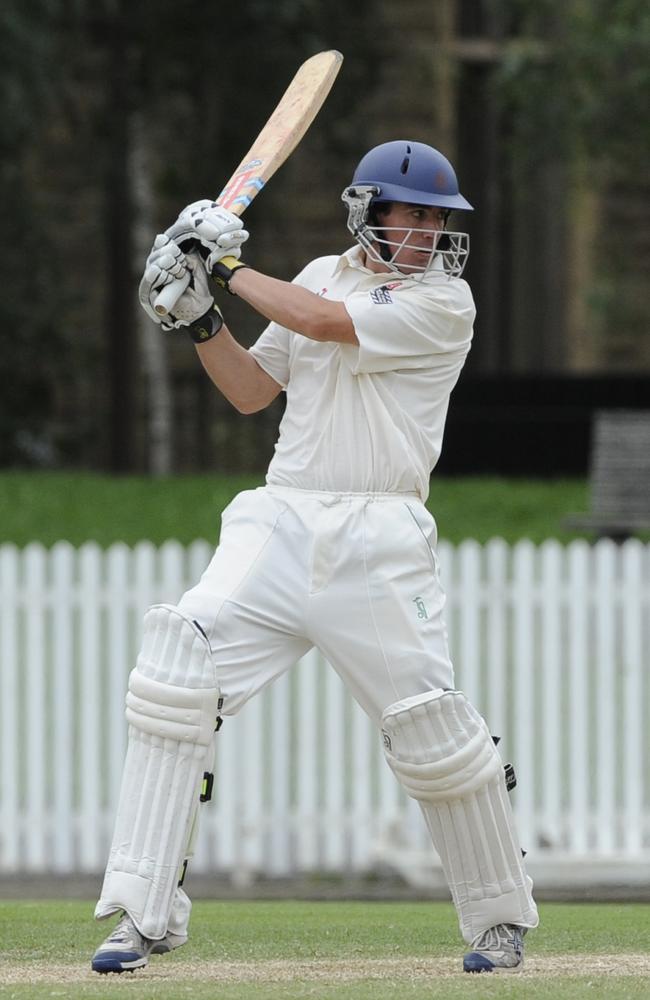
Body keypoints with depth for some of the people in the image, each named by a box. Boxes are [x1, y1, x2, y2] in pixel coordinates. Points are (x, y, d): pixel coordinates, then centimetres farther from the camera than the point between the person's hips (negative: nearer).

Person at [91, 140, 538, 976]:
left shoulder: (443, 301, -3)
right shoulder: (322, 277, 15)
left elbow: (323, 322, -15)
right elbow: (250, 391, 19)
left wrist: (229, 266, -7)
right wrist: (201, 317, 4)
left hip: (378, 541, -4)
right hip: (279, 523, 4)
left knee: (434, 732, -5)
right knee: (175, 675, -15)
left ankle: (501, 919, 18)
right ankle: (145, 914, -12)